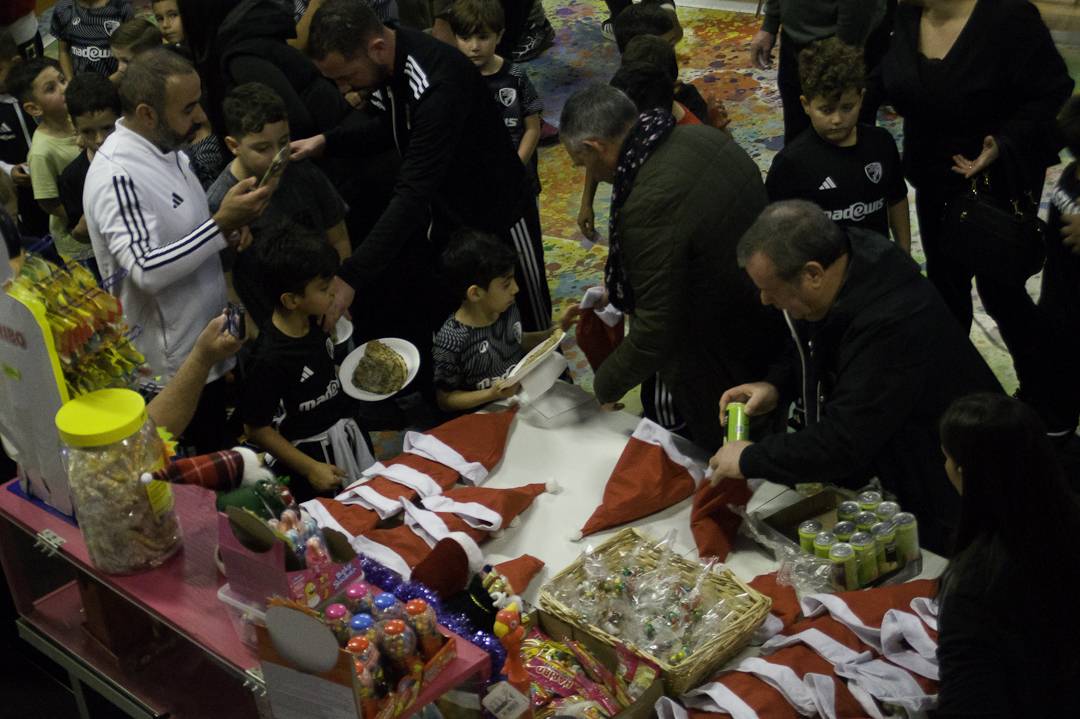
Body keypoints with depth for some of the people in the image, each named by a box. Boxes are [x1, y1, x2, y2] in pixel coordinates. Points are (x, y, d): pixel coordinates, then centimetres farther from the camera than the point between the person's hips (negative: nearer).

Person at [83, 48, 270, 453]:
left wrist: (225, 231, -2)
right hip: (174, 363, -9)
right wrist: (222, 223, -31)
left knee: (219, 460, 22)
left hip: (207, 344, 9)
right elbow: (147, 270, -32)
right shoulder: (117, 175, -25)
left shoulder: (167, 149, 5)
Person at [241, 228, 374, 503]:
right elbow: (256, 428, -19)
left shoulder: (313, 325, -4)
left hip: (346, 437, 8)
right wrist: (310, 469, -16)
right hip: (312, 456, -8)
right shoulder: (270, 358, -27)